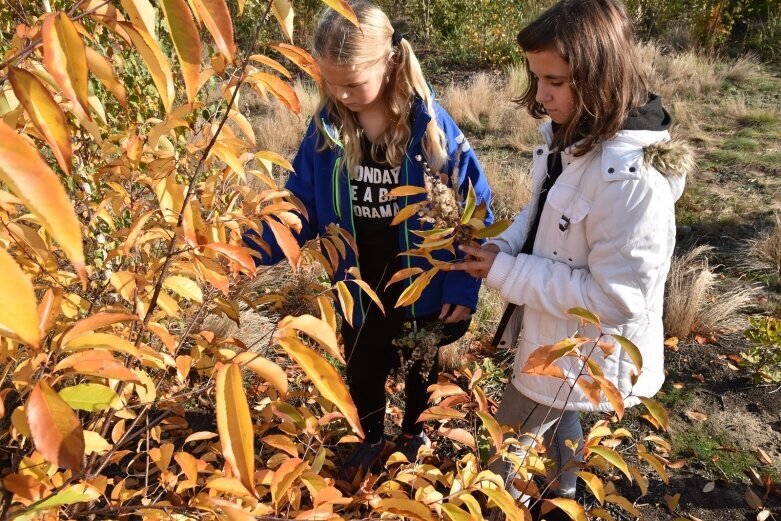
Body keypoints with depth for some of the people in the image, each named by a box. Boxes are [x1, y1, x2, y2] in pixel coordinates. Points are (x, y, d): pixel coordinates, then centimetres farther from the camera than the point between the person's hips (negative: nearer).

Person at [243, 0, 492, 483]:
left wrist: (463, 286, -20)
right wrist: (251, 248, -21)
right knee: (362, 374, 21)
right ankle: (372, 440, 52)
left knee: (421, 369, 24)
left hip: (422, 288, -2)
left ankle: (415, 434, 54)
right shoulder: (326, 128, -12)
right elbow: (301, 206, -7)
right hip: (359, 290, 3)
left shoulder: (429, 125, -22)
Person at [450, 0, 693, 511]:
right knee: (557, 420, 33)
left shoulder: (634, 180, -33)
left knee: (504, 452, 13)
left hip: (584, 357, -8)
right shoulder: (567, 138, -5)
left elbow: (617, 297, -30)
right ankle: (565, 496, 60)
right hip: (553, 339, 8)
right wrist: (503, 247, -10)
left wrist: (505, 273, -26)